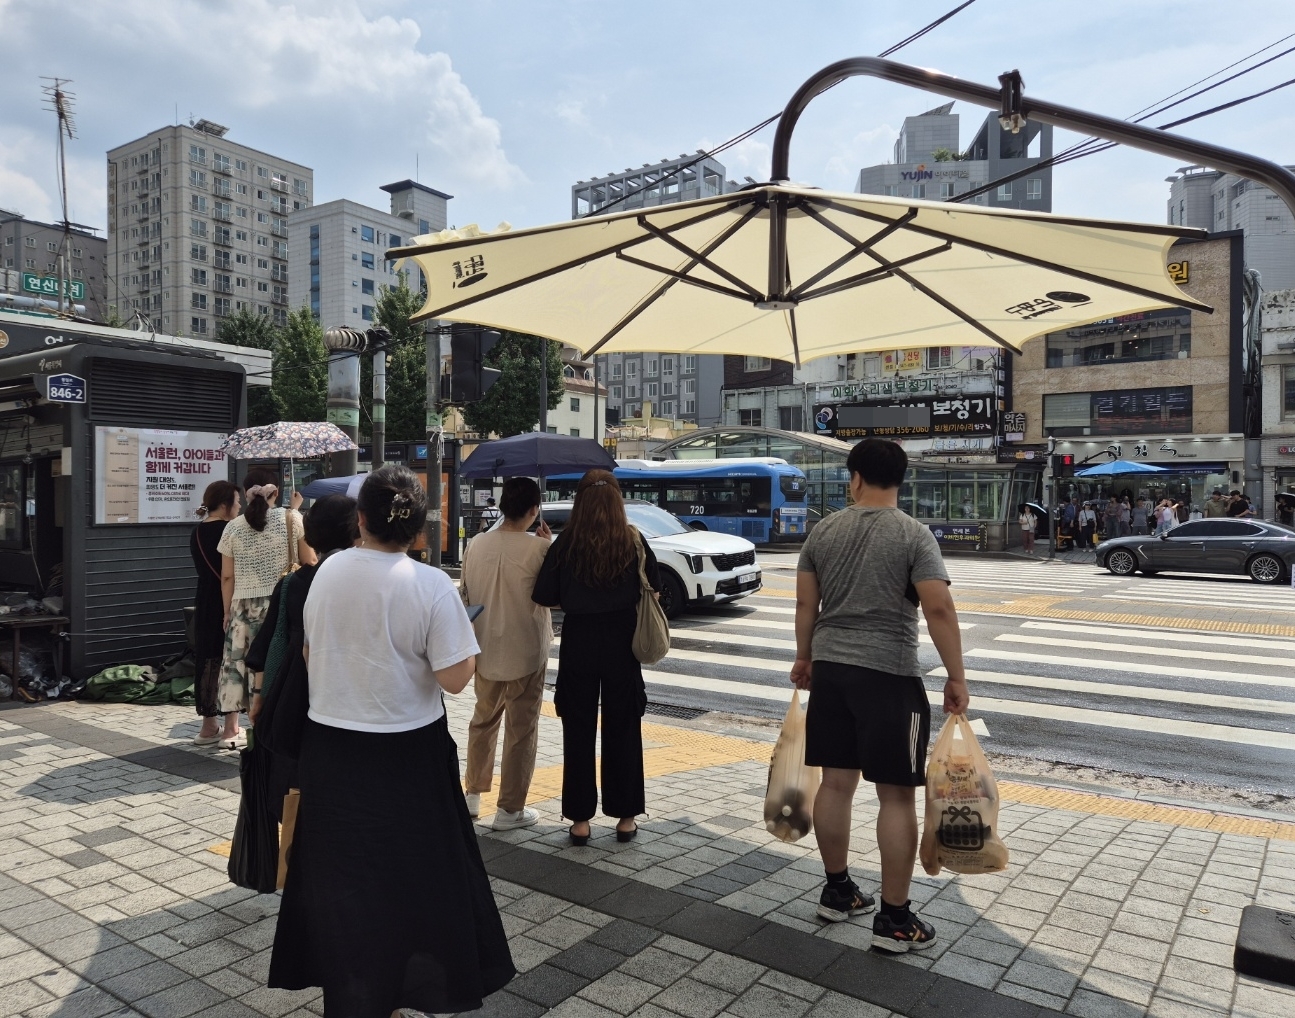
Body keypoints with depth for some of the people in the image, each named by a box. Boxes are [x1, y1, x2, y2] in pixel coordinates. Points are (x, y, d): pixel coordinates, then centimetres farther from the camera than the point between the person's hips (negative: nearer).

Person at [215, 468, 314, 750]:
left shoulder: (233, 528, 2)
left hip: (243, 606, 2)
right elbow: (309, 562, -3)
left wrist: (227, 611, 15)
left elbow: (227, 577, 6)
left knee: (235, 663, 12)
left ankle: (230, 729, 17)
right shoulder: (291, 518, -4)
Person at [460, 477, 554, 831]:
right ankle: (510, 809, 13)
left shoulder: (475, 545, -2)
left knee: (483, 721, 22)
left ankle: (472, 794, 32)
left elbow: (465, 595, 6)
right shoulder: (538, 548, -17)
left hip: (485, 650, 5)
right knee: (521, 729, 7)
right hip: (526, 652, -5)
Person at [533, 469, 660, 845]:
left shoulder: (566, 543, -9)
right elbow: (653, 588, 3)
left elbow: (545, 598, -6)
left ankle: (580, 819, 17)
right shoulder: (634, 541, -7)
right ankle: (625, 817, 20)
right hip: (621, 644, 1)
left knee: (578, 731, 10)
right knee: (622, 729, 12)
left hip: (578, 645, 0)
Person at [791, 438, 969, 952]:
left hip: (830, 669, 5)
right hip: (889, 675, -5)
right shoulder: (914, 535, -8)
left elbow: (806, 605, 9)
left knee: (836, 781, 13)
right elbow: (939, 609, -15)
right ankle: (894, 919, 9)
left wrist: (805, 658, 21)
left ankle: (837, 891, 27)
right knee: (896, 794, 2)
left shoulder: (823, 531, 5)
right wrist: (956, 678, -7)